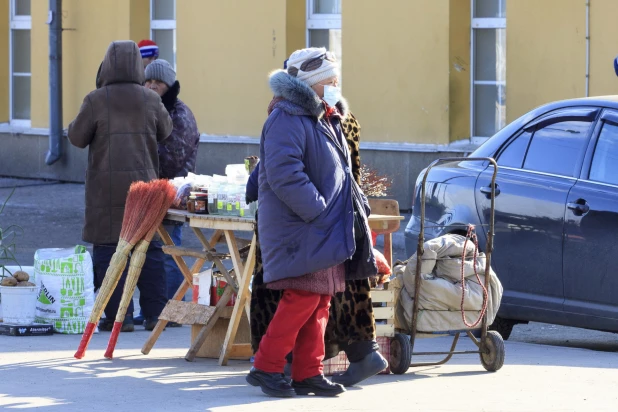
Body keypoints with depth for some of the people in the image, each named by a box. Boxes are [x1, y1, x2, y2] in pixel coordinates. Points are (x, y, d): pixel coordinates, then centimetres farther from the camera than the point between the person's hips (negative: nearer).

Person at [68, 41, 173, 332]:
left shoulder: (96, 101, -10)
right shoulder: (151, 100, -1)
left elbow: (77, 138, -4)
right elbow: (165, 132, 13)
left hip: (107, 187, -3)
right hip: (143, 183, 3)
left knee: (108, 250, 2)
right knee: (149, 248, 10)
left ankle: (118, 316, -1)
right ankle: (155, 314, 12)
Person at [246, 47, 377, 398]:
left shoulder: (326, 121, 19)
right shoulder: (287, 120, -13)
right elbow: (285, 175, -23)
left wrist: (359, 205, 15)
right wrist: (319, 211, -24)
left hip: (327, 233, 10)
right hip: (300, 231, -10)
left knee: (320, 302, 8)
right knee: (302, 297, -14)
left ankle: (309, 372, 13)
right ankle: (267, 367, -6)